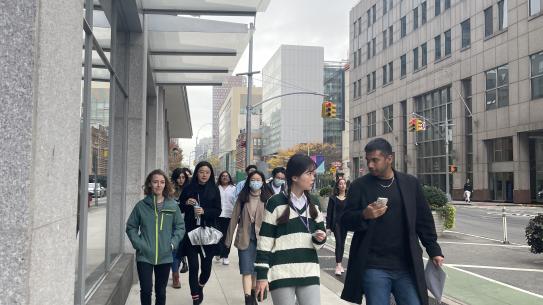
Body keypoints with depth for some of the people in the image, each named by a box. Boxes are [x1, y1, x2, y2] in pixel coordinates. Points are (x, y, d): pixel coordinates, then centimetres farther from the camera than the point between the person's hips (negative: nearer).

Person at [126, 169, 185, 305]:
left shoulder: (173, 205, -1)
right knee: (146, 290, -2)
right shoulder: (141, 205, -4)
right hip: (144, 256, -1)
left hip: (165, 256, 2)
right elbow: (131, 227, 3)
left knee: (161, 291, 14)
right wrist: (138, 244, -9)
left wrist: (173, 243, -8)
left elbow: (180, 226, 5)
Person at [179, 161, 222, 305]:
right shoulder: (188, 188, 4)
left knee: (206, 265, 6)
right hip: (191, 232, 0)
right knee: (193, 265, -4)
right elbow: (179, 208, 9)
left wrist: (204, 211, -18)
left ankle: (200, 286, 36)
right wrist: (186, 203, -12)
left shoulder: (214, 190, 3)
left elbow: (218, 211, -1)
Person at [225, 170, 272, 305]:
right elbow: (234, 218, 3)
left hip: (261, 238, 0)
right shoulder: (242, 198, 1)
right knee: (247, 270, -4)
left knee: (256, 269, 15)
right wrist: (229, 238, 3)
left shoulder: (267, 199, -3)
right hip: (245, 238, 0)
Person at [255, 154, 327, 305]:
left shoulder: (314, 203, 11)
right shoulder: (275, 203, -4)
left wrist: (320, 238, -7)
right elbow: (264, 241, -4)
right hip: (281, 273, -4)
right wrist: (261, 275, -8)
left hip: (309, 272, 4)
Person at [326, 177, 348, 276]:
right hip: (336, 223, -3)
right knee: (338, 242, -12)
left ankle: (339, 264, 19)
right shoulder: (333, 198, 1)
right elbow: (329, 212, 0)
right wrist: (328, 226, -4)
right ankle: (338, 265, -15)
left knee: (342, 243, 9)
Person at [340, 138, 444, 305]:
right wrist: (364, 215, -18)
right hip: (374, 268, -1)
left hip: (407, 266, 2)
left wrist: (434, 250, 8)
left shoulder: (410, 183, 7)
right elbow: (346, 220, 1)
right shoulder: (359, 186, 1)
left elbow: (424, 220, 12)